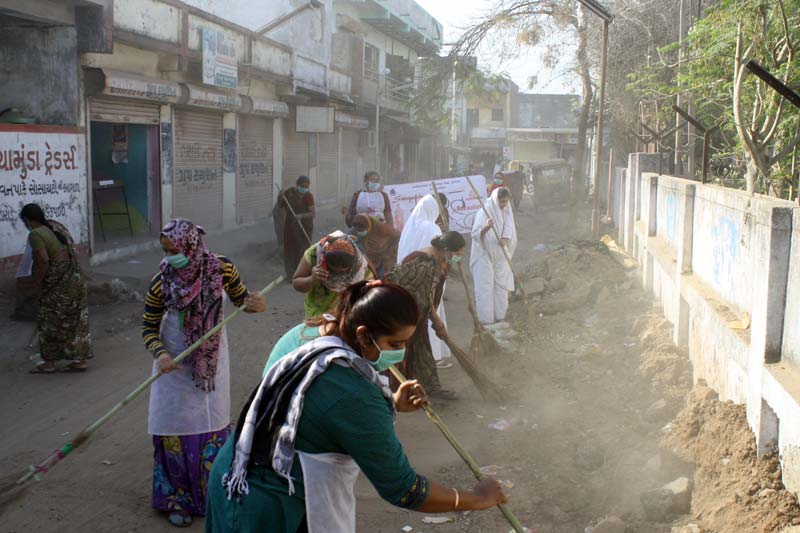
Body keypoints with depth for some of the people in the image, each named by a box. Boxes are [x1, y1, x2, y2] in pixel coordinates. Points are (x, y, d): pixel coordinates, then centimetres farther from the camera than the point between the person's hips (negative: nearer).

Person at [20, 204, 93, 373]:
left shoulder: (35, 234, -15)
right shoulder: (56, 226, 10)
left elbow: (43, 260, -23)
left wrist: (38, 280, -9)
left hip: (58, 286, -8)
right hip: (75, 278, 8)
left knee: (51, 323, 6)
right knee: (76, 320, 11)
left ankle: (49, 362, 16)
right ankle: (80, 359, 16)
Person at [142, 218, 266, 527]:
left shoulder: (221, 269, -15)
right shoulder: (161, 283, -18)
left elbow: (240, 296, 2)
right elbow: (149, 328, -8)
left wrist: (252, 304, -22)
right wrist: (160, 354, -27)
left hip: (212, 360, 2)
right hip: (175, 364, -1)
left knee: (212, 425, 13)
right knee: (176, 431, 4)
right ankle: (177, 499, 22)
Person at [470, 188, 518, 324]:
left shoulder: (506, 212, 1)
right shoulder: (484, 213, -19)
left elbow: (509, 231, 2)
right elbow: (476, 235, -27)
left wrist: (505, 239, -19)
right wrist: (486, 227, -46)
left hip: (500, 255, 7)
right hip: (484, 255, -6)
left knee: (501, 285, 13)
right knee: (485, 287, -3)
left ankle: (499, 315, 27)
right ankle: (486, 319, 7)